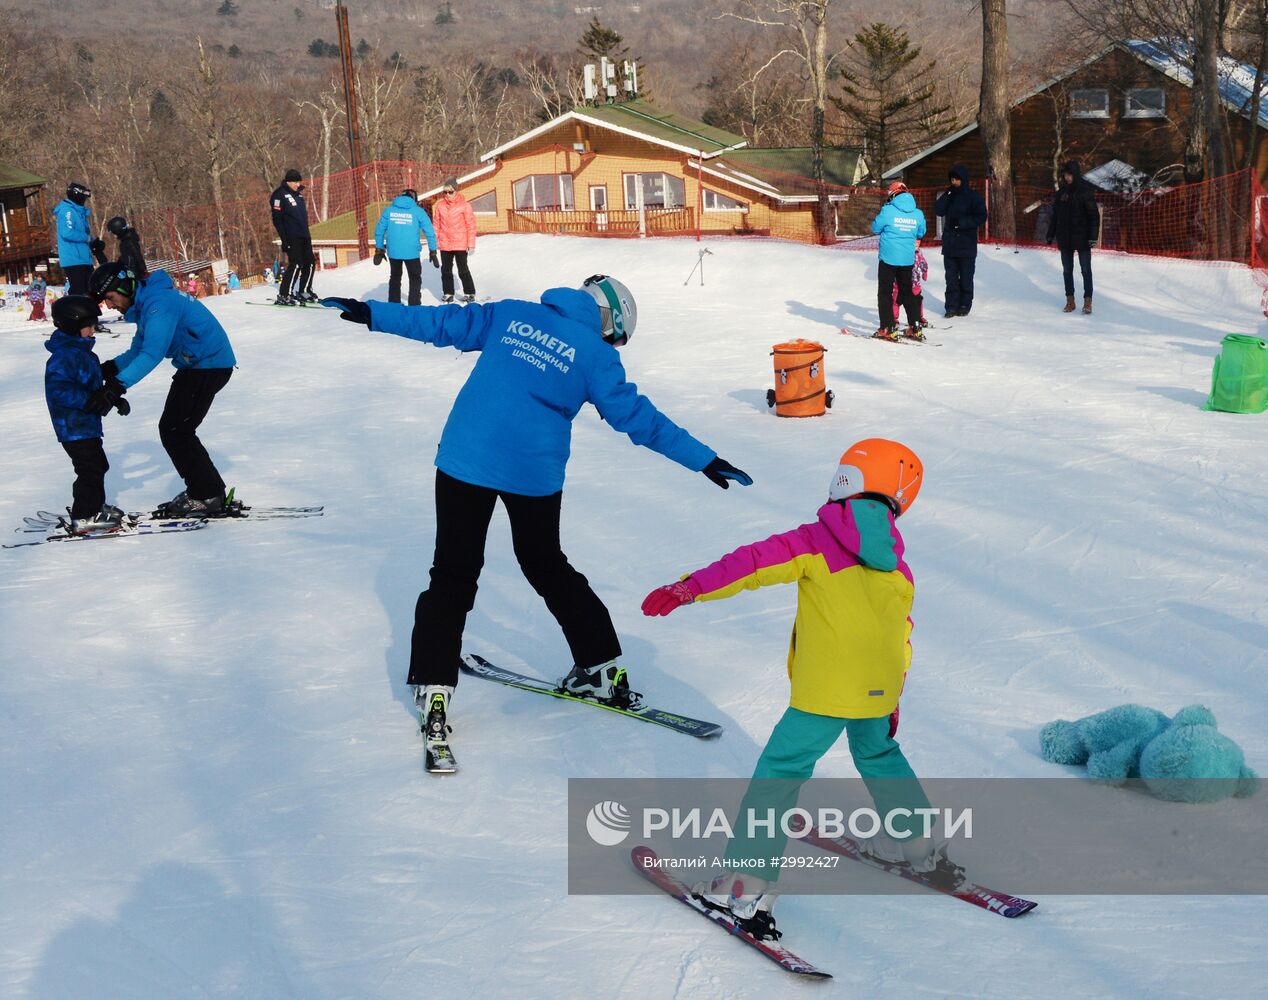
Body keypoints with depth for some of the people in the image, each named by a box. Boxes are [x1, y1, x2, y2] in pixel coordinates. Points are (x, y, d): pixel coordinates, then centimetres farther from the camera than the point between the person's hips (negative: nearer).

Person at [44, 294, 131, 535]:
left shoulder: (83, 352, 14)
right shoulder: (64, 357, -20)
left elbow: (94, 384, 24)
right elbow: (57, 389, -30)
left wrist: (115, 398, 14)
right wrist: (89, 400, -32)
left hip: (87, 425, 11)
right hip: (74, 427, -11)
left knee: (97, 465, 21)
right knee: (90, 469, -8)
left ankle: (95, 506, 35)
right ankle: (84, 518, -1)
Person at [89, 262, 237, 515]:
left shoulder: (158, 303, -21)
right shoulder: (144, 304, 12)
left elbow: (153, 353, -31)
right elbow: (138, 351, 16)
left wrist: (119, 384, -37)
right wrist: (110, 368, 0)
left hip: (209, 365, -10)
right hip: (195, 365, 10)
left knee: (174, 431, -8)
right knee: (173, 429, 13)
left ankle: (207, 497, -1)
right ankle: (203, 490, 19)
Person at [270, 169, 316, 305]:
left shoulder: (298, 194, 17)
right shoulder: (280, 195, -9)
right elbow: (277, 219, -13)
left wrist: (307, 234, 21)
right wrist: (284, 240, -18)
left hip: (304, 236, 9)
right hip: (292, 237, -9)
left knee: (310, 263, 10)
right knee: (296, 264, -15)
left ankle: (304, 292, 24)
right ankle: (283, 295, -13)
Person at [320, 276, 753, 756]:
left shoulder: (510, 315, 8)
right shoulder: (593, 354, -1)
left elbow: (442, 322, 11)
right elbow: (635, 416, -2)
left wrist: (370, 313, 20)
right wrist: (705, 461, 3)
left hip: (464, 460, 1)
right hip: (535, 474, -1)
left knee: (452, 575, 8)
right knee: (547, 566, 21)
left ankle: (433, 691, 1)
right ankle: (601, 668, 26)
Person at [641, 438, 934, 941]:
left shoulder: (816, 542, -5)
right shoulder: (897, 568, 13)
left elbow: (756, 562, -15)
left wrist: (690, 588, -18)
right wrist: (892, 700, 29)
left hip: (824, 693, -6)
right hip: (878, 692, 6)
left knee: (780, 771, -3)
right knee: (878, 754, 33)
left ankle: (747, 884, -11)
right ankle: (914, 842, 45)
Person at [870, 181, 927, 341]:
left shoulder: (888, 211, -13)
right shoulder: (918, 214, 0)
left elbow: (876, 228, -1)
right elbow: (921, 233, 13)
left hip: (889, 258, -4)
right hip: (908, 258, 4)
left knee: (885, 292, 4)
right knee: (907, 292, 17)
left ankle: (888, 329, -2)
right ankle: (915, 328, 15)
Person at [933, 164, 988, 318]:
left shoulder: (973, 196, -3)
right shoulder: (949, 195, 11)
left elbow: (981, 217, -7)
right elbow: (938, 211, 1)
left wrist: (961, 222, -15)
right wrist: (946, 195, -10)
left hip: (967, 244, -4)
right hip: (949, 244, 4)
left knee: (966, 277, 2)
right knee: (951, 277, 5)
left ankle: (965, 305, 9)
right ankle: (952, 305, 8)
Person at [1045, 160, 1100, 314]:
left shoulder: (1085, 191, -8)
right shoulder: (1061, 193, 6)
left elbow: (1094, 215, -9)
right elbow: (1054, 215, 14)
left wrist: (1093, 236, -16)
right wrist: (1050, 234, 10)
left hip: (1082, 238, -5)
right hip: (1065, 238, 5)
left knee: (1086, 270, 0)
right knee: (1067, 270, 10)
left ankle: (1088, 301, 5)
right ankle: (1070, 300, 18)